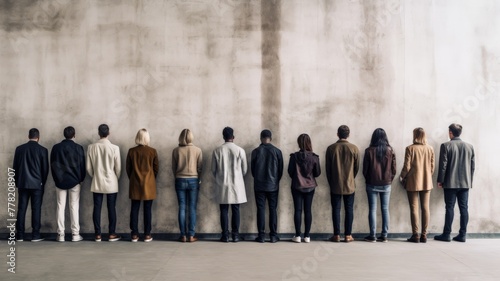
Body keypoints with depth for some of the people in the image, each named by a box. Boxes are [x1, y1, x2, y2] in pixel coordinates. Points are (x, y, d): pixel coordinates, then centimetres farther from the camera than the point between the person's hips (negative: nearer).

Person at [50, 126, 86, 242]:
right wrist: (81, 179, 8)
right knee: (74, 207, 2)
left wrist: (56, 179, 15)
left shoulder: (56, 147, 1)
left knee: (60, 207, 5)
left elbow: (52, 165, 5)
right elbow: (82, 165, -4)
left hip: (60, 181, 2)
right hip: (74, 181, -2)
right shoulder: (78, 148, -6)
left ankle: (60, 234, 5)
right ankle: (75, 234, 3)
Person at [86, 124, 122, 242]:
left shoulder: (91, 147, -4)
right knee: (111, 208, 5)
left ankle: (98, 235, 11)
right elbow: (118, 167, -5)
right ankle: (112, 234, 10)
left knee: (97, 208, 7)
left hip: (97, 183, 2)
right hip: (111, 183, -2)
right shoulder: (114, 148, -10)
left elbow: (88, 167, 1)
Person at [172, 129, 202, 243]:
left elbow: (173, 167, 3)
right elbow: (200, 167, -2)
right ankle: (191, 236, 2)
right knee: (192, 209, 2)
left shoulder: (176, 150, -3)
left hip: (180, 181, 1)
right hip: (193, 180, -1)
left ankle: (183, 236, 6)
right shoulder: (197, 150, -4)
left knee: (182, 208, 5)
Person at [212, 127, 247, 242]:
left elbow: (213, 170, 4)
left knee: (224, 210, 6)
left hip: (222, 186, 1)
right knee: (235, 210, 6)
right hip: (236, 185, 0)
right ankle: (235, 235, 8)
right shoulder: (240, 150, -5)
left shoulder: (217, 151, -3)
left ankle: (225, 235, 6)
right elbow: (244, 170, 2)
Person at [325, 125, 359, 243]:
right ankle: (348, 235, 9)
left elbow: (328, 168, -1)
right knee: (349, 210, 7)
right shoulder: (354, 148, -4)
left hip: (335, 185, 0)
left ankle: (336, 235, 6)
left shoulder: (331, 148, -5)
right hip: (349, 185, 0)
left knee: (336, 209, 5)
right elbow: (357, 167, 3)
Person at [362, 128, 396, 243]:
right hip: (386, 184, 2)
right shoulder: (390, 150, -2)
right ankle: (384, 235, 10)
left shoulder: (369, 151, -8)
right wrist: (389, 180, 14)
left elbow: (365, 169, -4)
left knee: (372, 209, 3)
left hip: (372, 184, -2)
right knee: (385, 209, 8)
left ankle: (372, 236, 4)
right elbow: (394, 169, 1)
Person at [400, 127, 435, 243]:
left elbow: (407, 166, -10)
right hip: (427, 182, 4)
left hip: (413, 182, -3)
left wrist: (402, 177, 5)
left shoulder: (410, 148, -10)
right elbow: (432, 166, 5)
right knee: (425, 208, 7)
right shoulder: (430, 149, 2)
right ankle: (424, 235, 10)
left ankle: (415, 235, 1)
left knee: (414, 208, 1)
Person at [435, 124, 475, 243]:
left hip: (450, 183, -4)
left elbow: (443, 165, -9)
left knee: (450, 208, 0)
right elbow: (473, 165, 8)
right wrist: (469, 180, 16)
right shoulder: (470, 146, 7)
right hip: (465, 183, 4)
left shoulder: (446, 146, -7)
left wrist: (440, 180, -2)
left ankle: (446, 234, 3)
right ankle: (462, 235, 8)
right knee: (464, 208, 5)